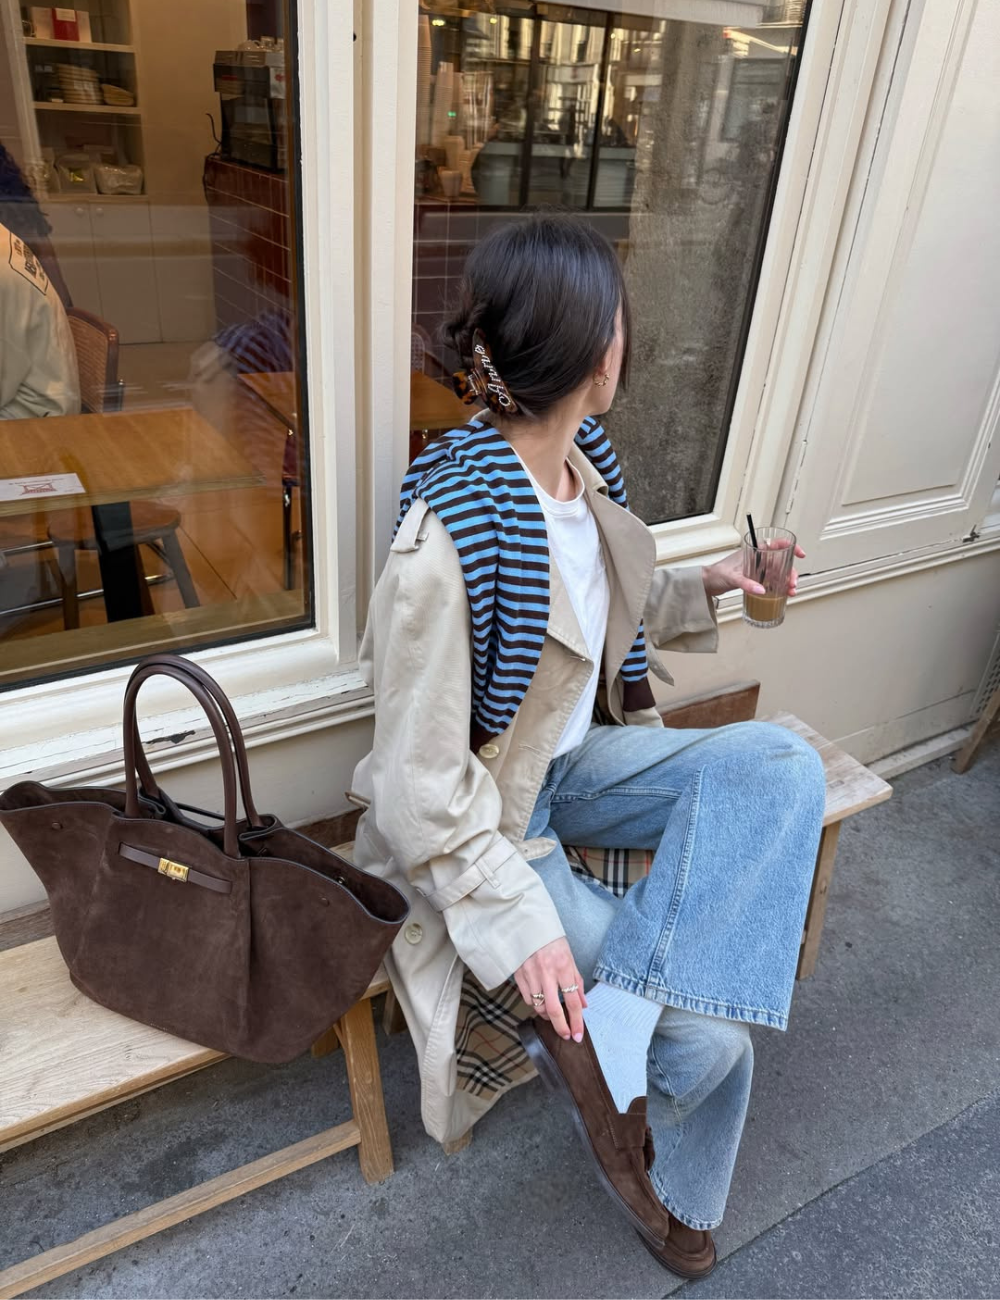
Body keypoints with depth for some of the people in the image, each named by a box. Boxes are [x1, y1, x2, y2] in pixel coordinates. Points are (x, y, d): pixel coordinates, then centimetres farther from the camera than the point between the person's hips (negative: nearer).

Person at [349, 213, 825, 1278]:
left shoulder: (583, 463, -2)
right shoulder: (449, 538, -28)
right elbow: (422, 780, -22)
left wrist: (706, 587, 6)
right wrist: (519, 921, -24)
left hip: (574, 760, 8)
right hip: (488, 816, -8)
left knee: (780, 763, -17)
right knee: (709, 1040, -11)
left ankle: (610, 1023, -16)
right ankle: (591, 1041, 20)